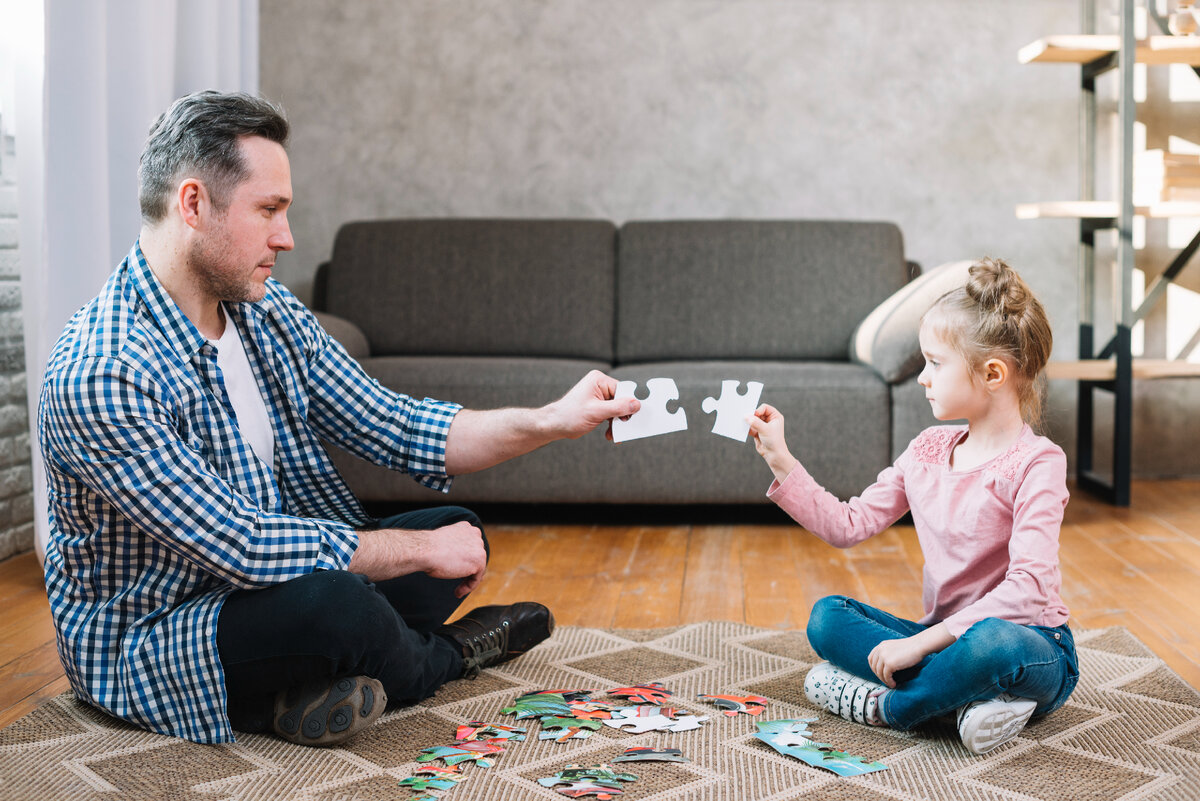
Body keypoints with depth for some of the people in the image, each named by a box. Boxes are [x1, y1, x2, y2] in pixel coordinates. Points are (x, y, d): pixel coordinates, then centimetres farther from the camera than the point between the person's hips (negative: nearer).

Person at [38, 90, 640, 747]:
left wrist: (553, 421, -7)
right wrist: (423, 550, -19)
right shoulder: (101, 376, -28)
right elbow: (245, 546, -29)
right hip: (146, 641, -8)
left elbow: (391, 427, 3)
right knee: (334, 601, -34)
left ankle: (311, 682, -12)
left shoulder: (269, 312, -1)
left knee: (458, 532, 7)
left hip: (267, 578, 9)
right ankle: (439, 657, 1)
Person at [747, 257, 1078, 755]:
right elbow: (848, 525, 9)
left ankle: (881, 707, -18)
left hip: (1031, 645, -7)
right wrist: (780, 461, 2)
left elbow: (1028, 586, -26)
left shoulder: (1035, 462, -16)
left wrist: (922, 641, -29)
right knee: (827, 617, -10)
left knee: (994, 642, -41)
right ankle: (968, 697, -23)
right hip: (947, 635, 7)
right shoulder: (929, 449, 5)